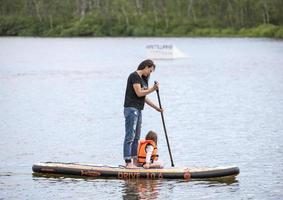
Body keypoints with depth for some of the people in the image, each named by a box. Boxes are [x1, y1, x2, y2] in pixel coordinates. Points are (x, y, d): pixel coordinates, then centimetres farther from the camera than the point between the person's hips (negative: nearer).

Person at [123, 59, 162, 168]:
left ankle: (134, 161, 14)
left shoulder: (142, 78, 19)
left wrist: (156, 107, 21)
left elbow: (144, 97, 22)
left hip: (138, 110, 10)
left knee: (136, 138, 11)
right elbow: (139, 93, -17)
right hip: (131, 109, -10)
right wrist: (152, 89, -8)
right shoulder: (134, 76, -10)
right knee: (130, 137, -11)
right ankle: (128, 162, -13)